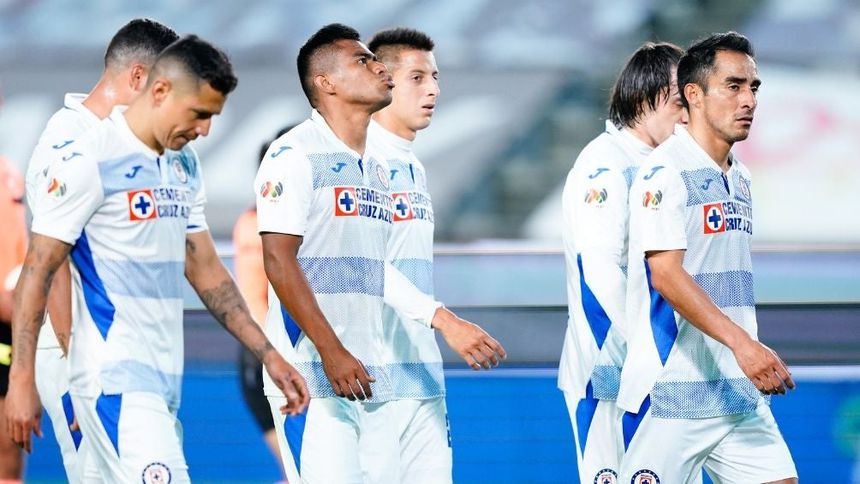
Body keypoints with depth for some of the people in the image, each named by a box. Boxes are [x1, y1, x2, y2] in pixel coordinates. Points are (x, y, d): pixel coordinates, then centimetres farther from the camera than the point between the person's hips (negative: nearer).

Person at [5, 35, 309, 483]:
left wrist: (268, 355, 16)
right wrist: (21, 380, -14)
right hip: (113, 378, -8)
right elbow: (38, 271, -9)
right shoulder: (88, 162, -9)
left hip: (165, 379, 8)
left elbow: (205, 270, 22)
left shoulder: (185, 165, 16)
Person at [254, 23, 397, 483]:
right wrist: (331, 351, -20)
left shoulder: (376, 168, 18)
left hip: (370, 376, 8)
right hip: (311, 374, -8)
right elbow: (279, 261, -14)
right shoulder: (294, 154, -6)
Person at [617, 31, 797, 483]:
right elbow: (665, 275, -22)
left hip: (738, 393, 8)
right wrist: (742, 342, -31)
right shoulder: (665, 172, -11)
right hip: (669, 392, -8)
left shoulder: (740, 179, 15)